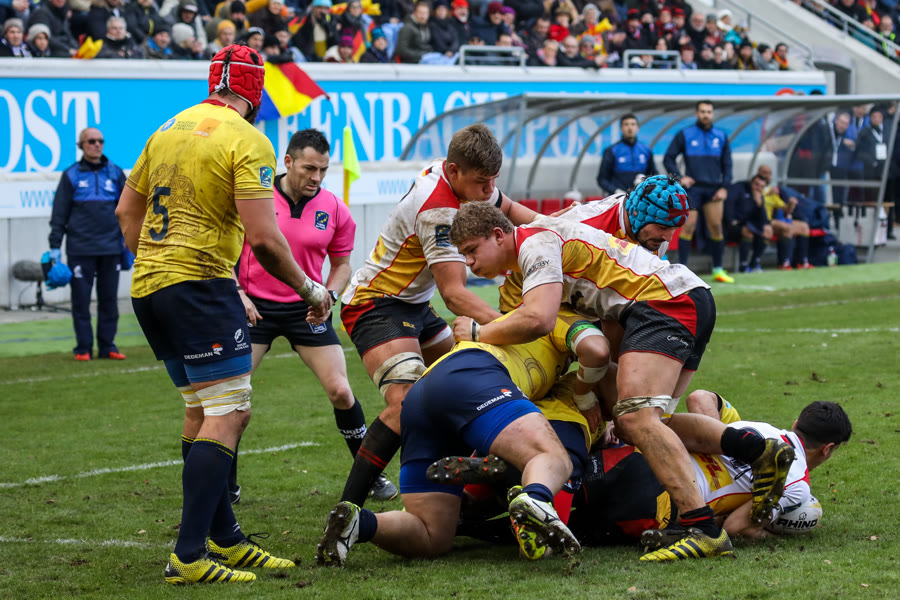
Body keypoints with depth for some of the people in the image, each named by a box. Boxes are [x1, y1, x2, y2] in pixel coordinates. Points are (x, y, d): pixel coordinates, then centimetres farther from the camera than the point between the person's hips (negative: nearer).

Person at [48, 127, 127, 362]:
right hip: (80, 248, -2)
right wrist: (55, 247, 0)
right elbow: (59, 213, 4)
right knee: (81, 299, -1)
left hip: (110, 247, 2)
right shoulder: (71, 176, 3)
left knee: (109, 299, 5)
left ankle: (107, 346, 12)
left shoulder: (115, 173, 9)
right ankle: (83, 348, 6)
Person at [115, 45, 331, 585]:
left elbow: (127, 211, 20)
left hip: (148, 284, 9)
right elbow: (263, 238, -15)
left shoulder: (168, 129, 13)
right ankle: (189, 556, -17)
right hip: (200, 283, -9)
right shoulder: (247, 141, -9)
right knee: (228, 414, -9)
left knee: (204, 412, 17)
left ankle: (223, 537, 22)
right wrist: (310, 289, -2)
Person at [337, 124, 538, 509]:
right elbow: (453, 293, -31)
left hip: (413, 304, 11)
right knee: (407, 403, -27)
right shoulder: (438, 211, -29)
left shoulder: (461, 177, -1)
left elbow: (505, 208, 22)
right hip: (375, 304, -11)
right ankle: (346, 512, -31)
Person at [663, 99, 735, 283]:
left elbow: (727, 164, 14)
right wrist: (679, 177, -9)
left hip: (714, 189, 3)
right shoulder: (685, 135, 3)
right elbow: (669, 158, 4)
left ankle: (718, 269, 7)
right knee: (688, 226, -9)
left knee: (716, 227, -1)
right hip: (693, 187, -3)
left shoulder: (721, 136, 10)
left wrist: (724, 187, 3)